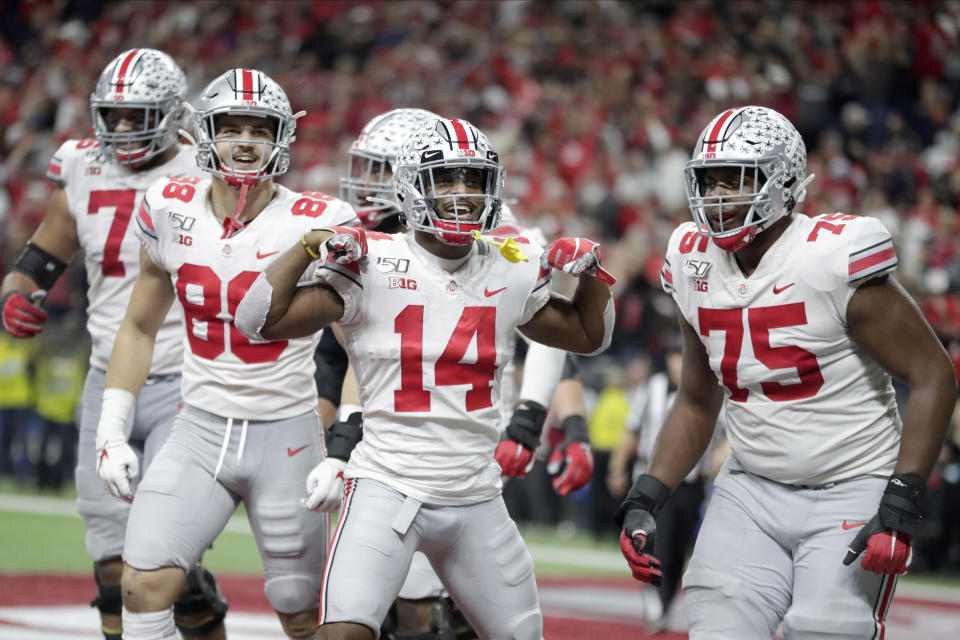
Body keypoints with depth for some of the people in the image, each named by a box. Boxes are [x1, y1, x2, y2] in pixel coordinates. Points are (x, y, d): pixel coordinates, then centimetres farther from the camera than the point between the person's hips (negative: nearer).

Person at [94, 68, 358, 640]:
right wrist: (111, 430, 9)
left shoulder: (316, 225, -11)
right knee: (144, 584, -14)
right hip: (201, 432, 3)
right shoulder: (173, 211, 0)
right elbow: (139, 328, 14)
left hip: (288, 436, -2)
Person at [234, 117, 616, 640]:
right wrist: (311, 247, -19)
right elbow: (258, 321, -12)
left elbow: (588, 335, 24)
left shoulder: (509, 276, 8)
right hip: (388, 488, -5)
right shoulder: (372, 267, -7)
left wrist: (591, 270, 8)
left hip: (476, 499, 5)